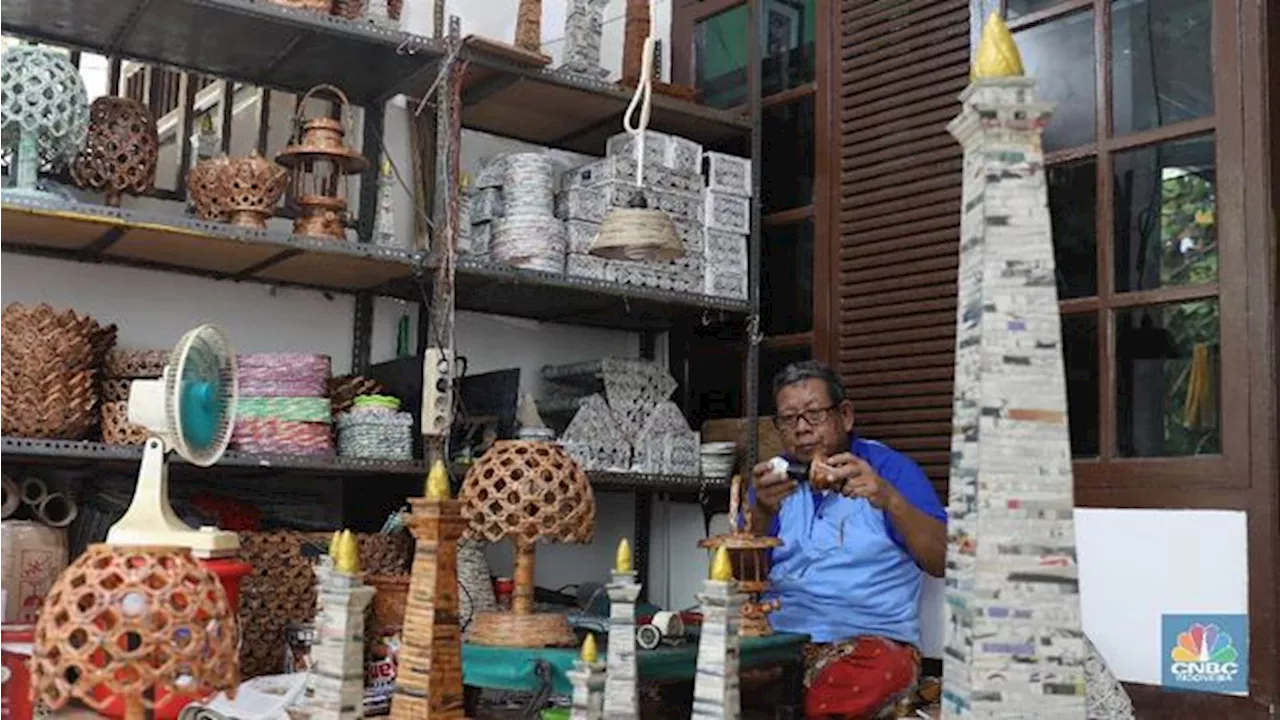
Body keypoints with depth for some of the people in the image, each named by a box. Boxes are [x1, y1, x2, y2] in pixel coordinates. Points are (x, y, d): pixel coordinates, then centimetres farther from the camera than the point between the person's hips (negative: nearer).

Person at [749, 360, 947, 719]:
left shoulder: (889, 468, 5)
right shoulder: (775, 478, 14)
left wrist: (889, 499, -23)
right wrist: (762, 514, -15)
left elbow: (942, 563, -7)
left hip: (872, 637, -1)